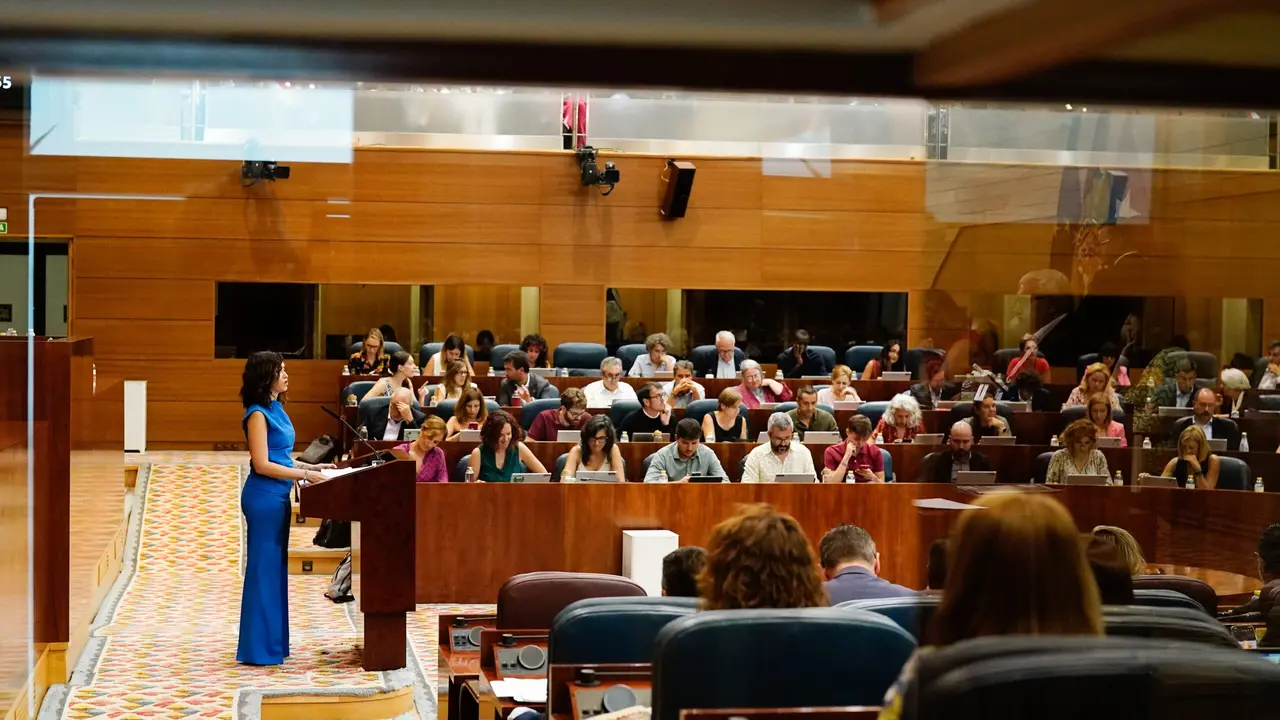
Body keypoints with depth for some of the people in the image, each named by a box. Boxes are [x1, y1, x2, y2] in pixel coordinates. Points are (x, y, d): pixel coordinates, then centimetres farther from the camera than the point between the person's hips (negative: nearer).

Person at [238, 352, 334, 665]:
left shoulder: (275, 409, 13)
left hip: (277, 496, 9)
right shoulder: (258, 414, -14)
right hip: (263, 497, -9)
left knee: (276, 568, 13)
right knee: (264, 568, -4)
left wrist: (311, 466, 12)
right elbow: (262, 464, -18)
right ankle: (259, 648, 3)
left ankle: (273, 641, 21)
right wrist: (302, 474, -17)